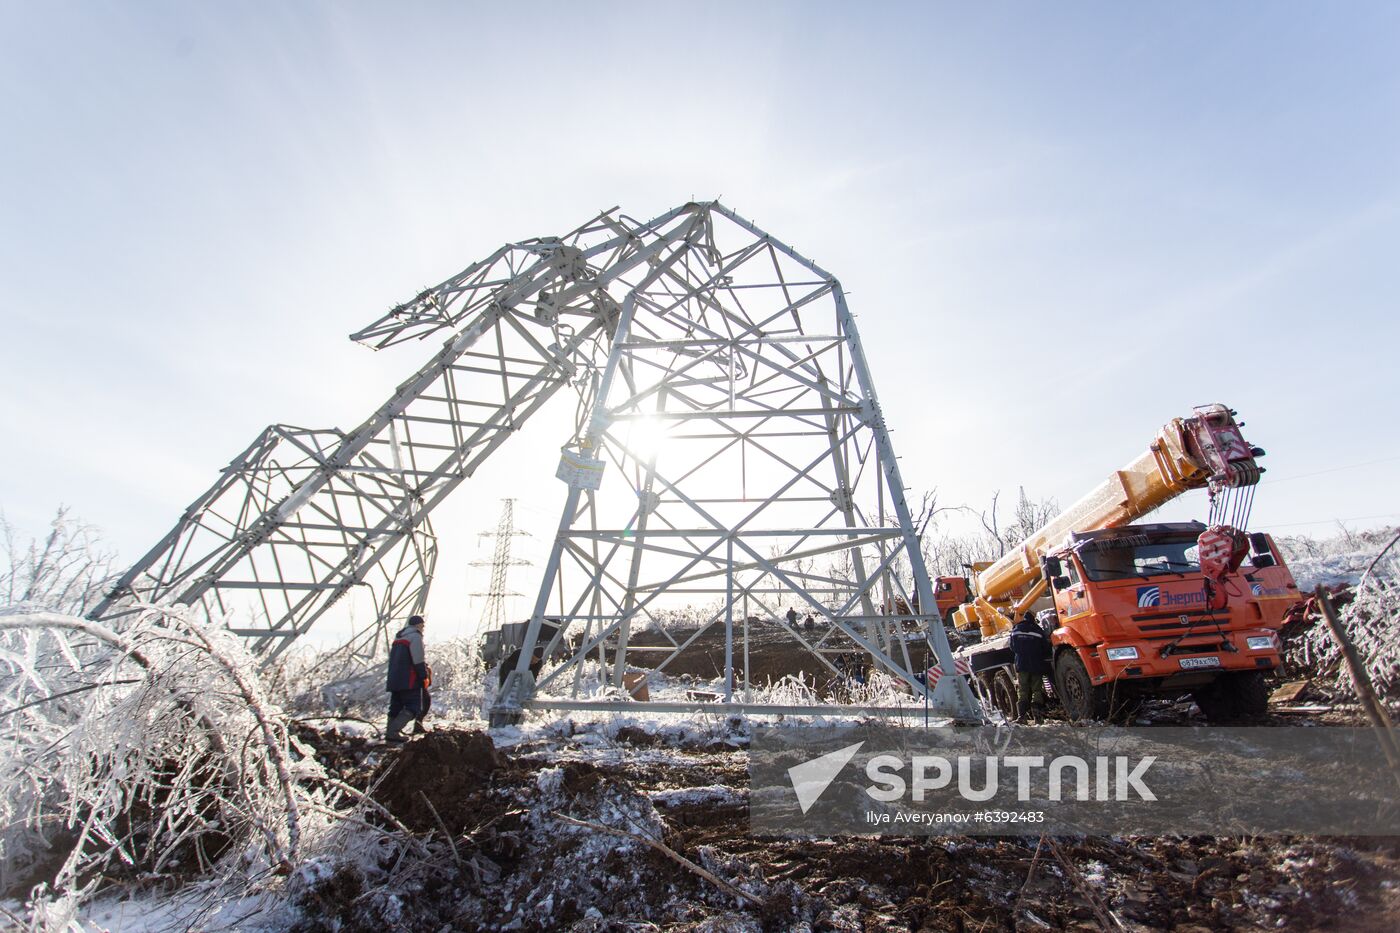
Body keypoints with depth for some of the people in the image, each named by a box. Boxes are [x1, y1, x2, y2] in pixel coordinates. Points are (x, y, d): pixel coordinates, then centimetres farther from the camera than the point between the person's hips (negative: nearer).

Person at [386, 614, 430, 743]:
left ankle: (390, 732, 13)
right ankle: (393, 732, -20)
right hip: (409, 681, -9)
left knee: (396, 706, 15)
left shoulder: (399, 637, 21)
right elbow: (418, 660, -15)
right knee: (414, 707, -7)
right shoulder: (415, 636, -8)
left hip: (394, 680, 9)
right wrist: (424, 676, -9)